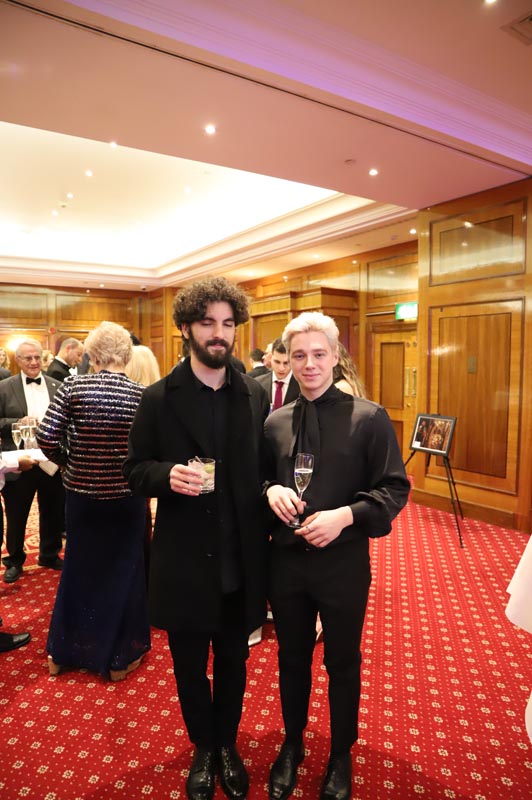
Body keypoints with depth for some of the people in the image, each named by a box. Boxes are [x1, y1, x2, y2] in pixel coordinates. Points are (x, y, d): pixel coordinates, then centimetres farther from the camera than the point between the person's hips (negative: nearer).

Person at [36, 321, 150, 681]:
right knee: (123, 570, 15)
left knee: (80, 568, 21)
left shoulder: (73, 386, -9)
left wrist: (69, 462, 6)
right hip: (127, 495, -1)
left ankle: (64, 652, 40)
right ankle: (120, 657, 31)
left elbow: (46, 438, -12)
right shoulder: (142, 394, -10)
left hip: (82, 492, 2)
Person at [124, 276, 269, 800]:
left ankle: (227, 744, 49)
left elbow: (264, 467, 5)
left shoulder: (255, 395, -1)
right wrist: (168, 475, -23)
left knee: (233, 663, 22)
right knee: (190, 667, 20)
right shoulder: (158, 398, -8)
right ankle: (203, 748, 48)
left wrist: (271, 494, -10)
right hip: (184, 563, -1)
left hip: (240, 563, 2)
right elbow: (135, 471, -4)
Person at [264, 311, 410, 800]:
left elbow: (395, 488, -9)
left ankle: (341, 756, 45)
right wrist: (271, 490, -11)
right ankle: (292, 744, 48)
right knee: (292, 659, 22)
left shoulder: (369, 418, -10)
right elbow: (262, 479, 11)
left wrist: (345, 515, -22)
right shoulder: (275, 422, 1)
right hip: (286, 559, 3)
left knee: (342, 663, 19)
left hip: (344, 562, -3)